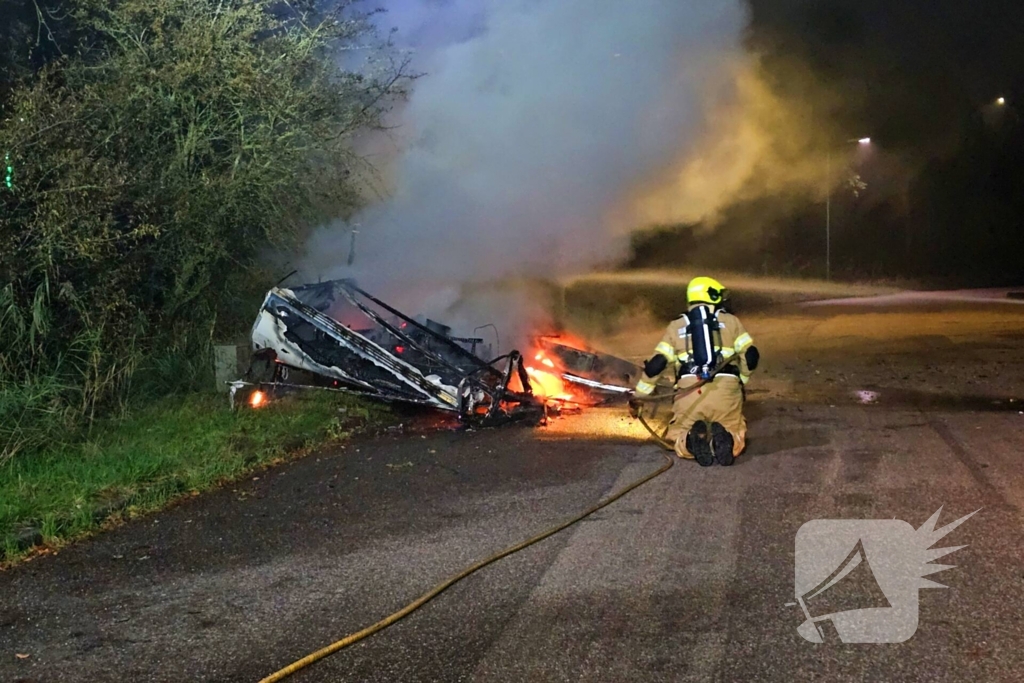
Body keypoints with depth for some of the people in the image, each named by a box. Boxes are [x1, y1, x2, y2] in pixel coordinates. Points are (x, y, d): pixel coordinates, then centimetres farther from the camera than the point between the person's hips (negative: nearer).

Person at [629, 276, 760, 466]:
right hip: (725, 389, 0)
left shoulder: (676, 325, 19)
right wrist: (740, 381, 27)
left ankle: (692, 441, -19)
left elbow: (656, 364, 11)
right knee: (735, 441, 18)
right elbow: (751, 356, 8)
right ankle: (724, 438, -21)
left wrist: (638, 396, 21)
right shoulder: (730, 321, 17)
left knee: (678, 439, 19)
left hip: (689, 391, 0)